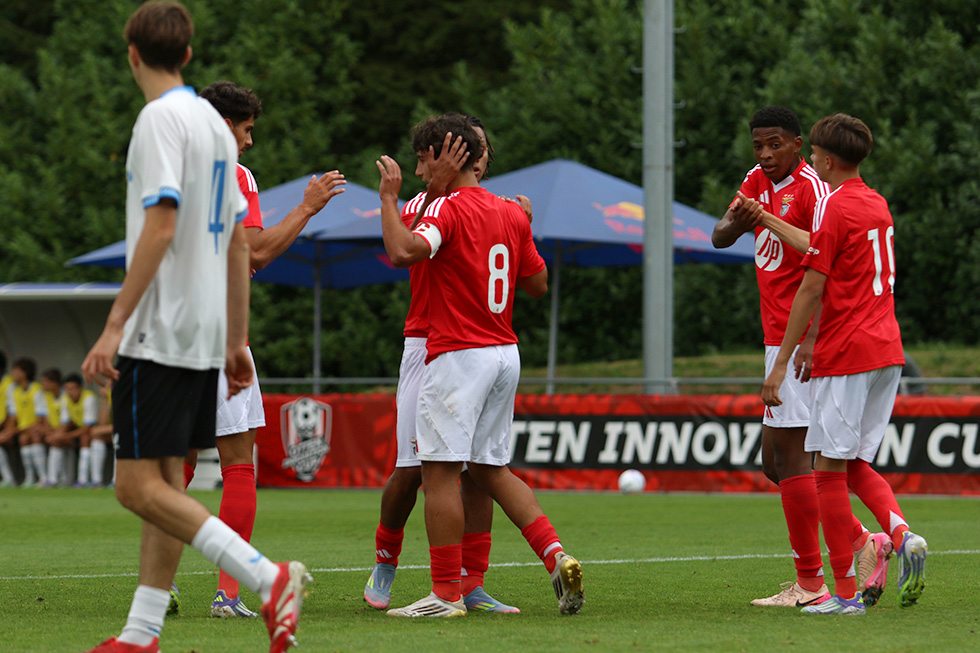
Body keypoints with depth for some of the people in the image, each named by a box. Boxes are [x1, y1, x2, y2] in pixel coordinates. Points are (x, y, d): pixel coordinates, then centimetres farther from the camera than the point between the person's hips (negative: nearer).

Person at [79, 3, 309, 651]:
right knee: (165, 483, 9)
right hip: (203, 335, 9)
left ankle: (267, 577, -21)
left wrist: (116, 324, -21)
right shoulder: (214, 124, 16)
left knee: (140, 486, -10)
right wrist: (236, 341, 20)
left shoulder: (161, 119, -11)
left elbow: (160, 227, -20)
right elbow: (239, 244, 17)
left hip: (159, 332, -9)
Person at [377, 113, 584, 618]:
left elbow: (403, 252, -28)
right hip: (505, 353, 8)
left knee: (440, 471, -4)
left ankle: (446, 594, -5)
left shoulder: (448, 208, -12)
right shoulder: (511, 214, 11)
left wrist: (388, 198, -15)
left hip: (459, 354, -8)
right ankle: (555, 555, 2)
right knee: (491, 468, 17)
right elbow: (538, 284, 17)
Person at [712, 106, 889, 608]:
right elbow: (719, 238, 10)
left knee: (789, 456, -9)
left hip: (800, 340, -9)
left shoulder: (813, 189, -13)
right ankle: (864, 543, 15)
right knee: (775, 462, 11)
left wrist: (812, 338, -28)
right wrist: (738, 218, -15)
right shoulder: (758, 181, 13)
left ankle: (809, 583, -5)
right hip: (778, 337, 9)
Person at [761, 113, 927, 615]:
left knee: (829, 468, -1)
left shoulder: (833, 207, -11)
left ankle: (846, 593, -2)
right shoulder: (878, 205, 15)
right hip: (887, 349, 8)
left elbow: (811, 291, -13)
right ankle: (901, 532, -12)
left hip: (845, 355, -8)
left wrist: (781, 364, -11)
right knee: (856, 465, 16)